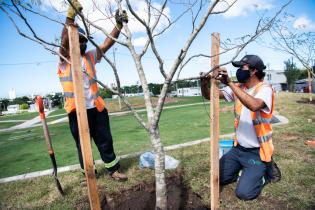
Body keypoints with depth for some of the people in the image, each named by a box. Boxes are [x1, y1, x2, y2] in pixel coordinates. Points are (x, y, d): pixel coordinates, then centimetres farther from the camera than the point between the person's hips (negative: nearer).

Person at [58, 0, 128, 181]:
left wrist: (119, 25, -10)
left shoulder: (90, 56, 11)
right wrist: (71, 16, -32)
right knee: (83, 145, 12)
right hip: (77, 111, -3)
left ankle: (114, 169, 25)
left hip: (96, 107, 3)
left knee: (105, 141, 10)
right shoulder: (64, 59, 0)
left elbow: (107, 43, 2)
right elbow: (64, 40, -19)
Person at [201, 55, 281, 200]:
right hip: (238, 148, 6)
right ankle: (247, 170, 27)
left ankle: (267, 170, 14)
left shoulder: (265, 89, -17)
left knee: (244, 193, -11)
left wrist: (229, 83, -40)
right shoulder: (238, 88, 1)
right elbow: (209, 96, -2)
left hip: (257, 151, -6)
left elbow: (254, 105, -41)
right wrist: (204, 85, -24)